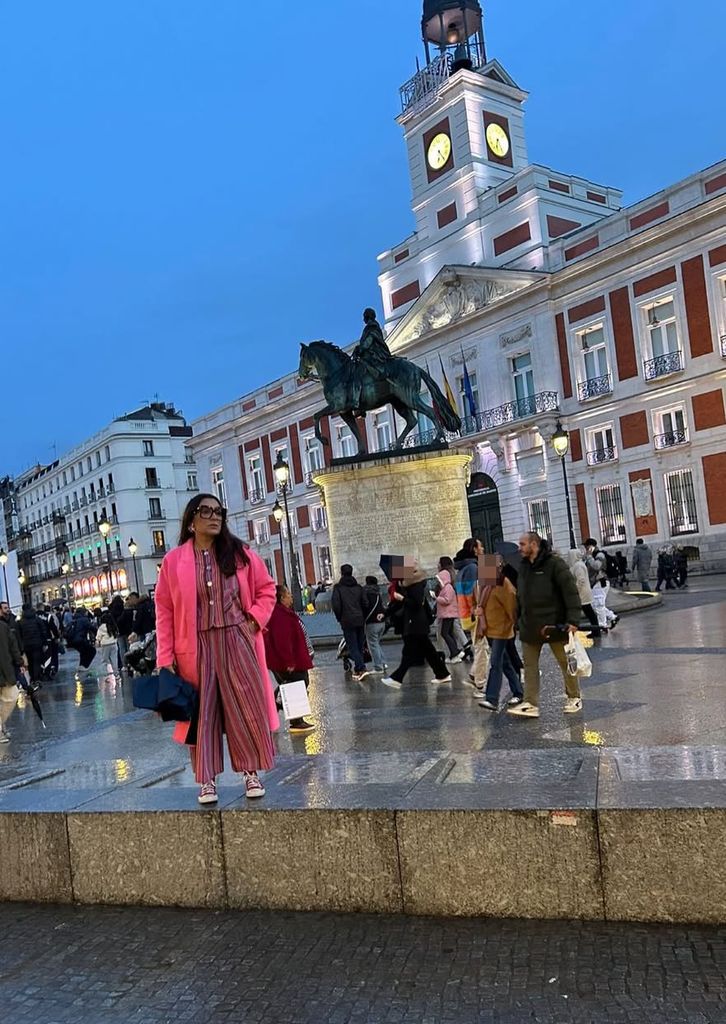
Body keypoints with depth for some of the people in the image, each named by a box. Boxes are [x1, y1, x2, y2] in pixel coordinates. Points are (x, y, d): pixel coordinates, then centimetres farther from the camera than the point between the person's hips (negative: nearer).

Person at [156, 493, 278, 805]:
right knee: (202, 712, 6)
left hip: (237, 643, 1)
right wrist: (165, 657, -3)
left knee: (247, 708, 4)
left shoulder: (239, 553, 3)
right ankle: (207, 779, 18)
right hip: (197, 648, -1)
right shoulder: (173, 560, 0)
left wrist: (254, 620, -4)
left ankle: (251, 772, 19)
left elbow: (266, 588, 11)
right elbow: (164, 611, 1)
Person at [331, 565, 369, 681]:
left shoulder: (338, 587, -5)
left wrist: (340, 618, 4)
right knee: (360, 645, 13)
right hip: (360, 620, 4)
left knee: (353, 646, -4)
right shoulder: (358, 587, 8)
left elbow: (336, 605, -10)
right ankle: (357, 669, 20)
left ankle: (361, 669, -16)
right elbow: (365, 604, 6)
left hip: (347, 622, -4)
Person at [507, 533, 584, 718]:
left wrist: (573, 620, -21)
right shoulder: (523, 566, 10)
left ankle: (574, 698, 26)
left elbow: (571, 592, -15)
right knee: (530, 666, 4)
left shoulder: (554, 563, -12)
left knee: (566, 663, 9)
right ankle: (531, 704, 7)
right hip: (529, 627, 6)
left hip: (554, 625, -6)